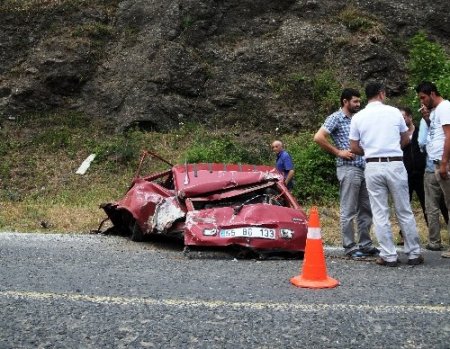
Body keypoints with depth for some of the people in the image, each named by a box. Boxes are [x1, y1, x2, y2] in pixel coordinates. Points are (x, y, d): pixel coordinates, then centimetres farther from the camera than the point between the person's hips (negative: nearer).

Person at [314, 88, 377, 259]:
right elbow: (318, 137, -15)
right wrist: (338, 152, -13)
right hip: (348, 168, -8)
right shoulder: (336, 118, -4)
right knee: (348, 210, -3)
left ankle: (365, 244, 19)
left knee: (366, 209, 10)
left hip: (364, 168, 8)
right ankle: (349, 246, 4)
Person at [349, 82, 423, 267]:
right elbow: (406, 140, 12)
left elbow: (354, 148, 4)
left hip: (373, 166, 0)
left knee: (380, 213, 5)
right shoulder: (394, 112, 2)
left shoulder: (358, 117, 2)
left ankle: (389, 256, 5)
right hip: (395, 164, 0)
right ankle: (414, 253, 13)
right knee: (405, 211, 8)